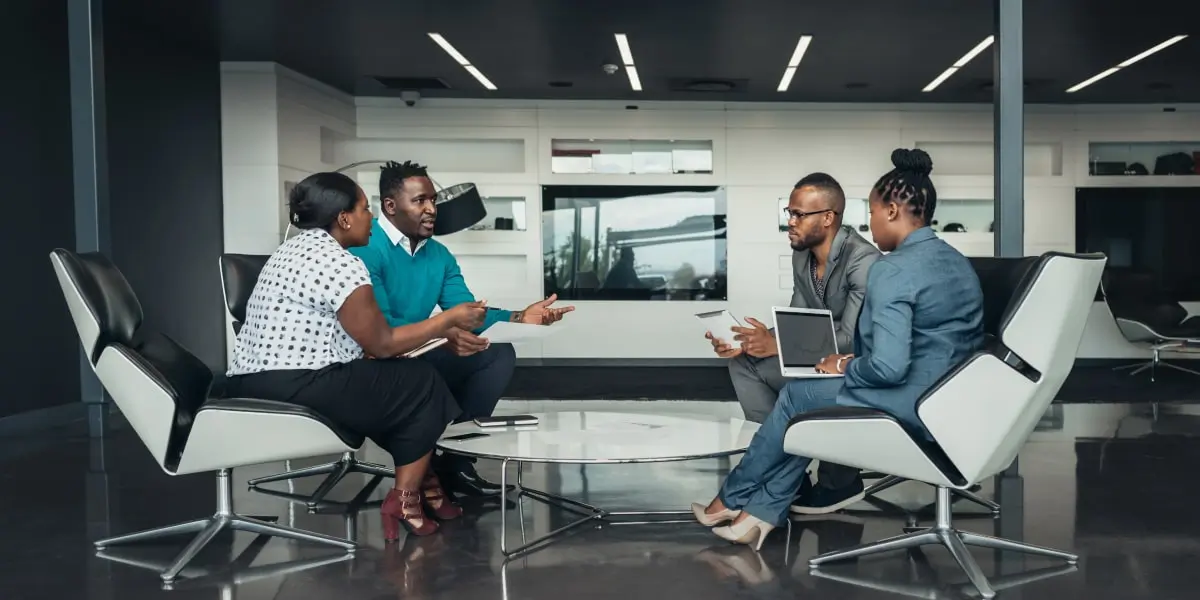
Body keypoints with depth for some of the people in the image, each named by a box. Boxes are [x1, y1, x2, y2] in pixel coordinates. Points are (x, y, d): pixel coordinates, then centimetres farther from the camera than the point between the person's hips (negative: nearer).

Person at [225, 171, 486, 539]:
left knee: (395, 380, 22)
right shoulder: (340, 264, -16)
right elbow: (383, 344, -10)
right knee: (422, 386, 5)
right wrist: (450, 319, -1)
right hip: (292, 391, -10)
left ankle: (419, 479, 24)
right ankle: (405, 499, 10)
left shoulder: (297, 248, 15)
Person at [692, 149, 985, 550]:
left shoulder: (892, 270, -19)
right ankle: (762, 513, 19)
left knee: (796, 397, 11)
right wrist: (855, 362, 15)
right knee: (808, 410, 18)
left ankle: (732, 499, 28)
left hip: (914, 406, -9)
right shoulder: (957, 262, 12)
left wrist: (847, 367, -6)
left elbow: (888, 367, -28)